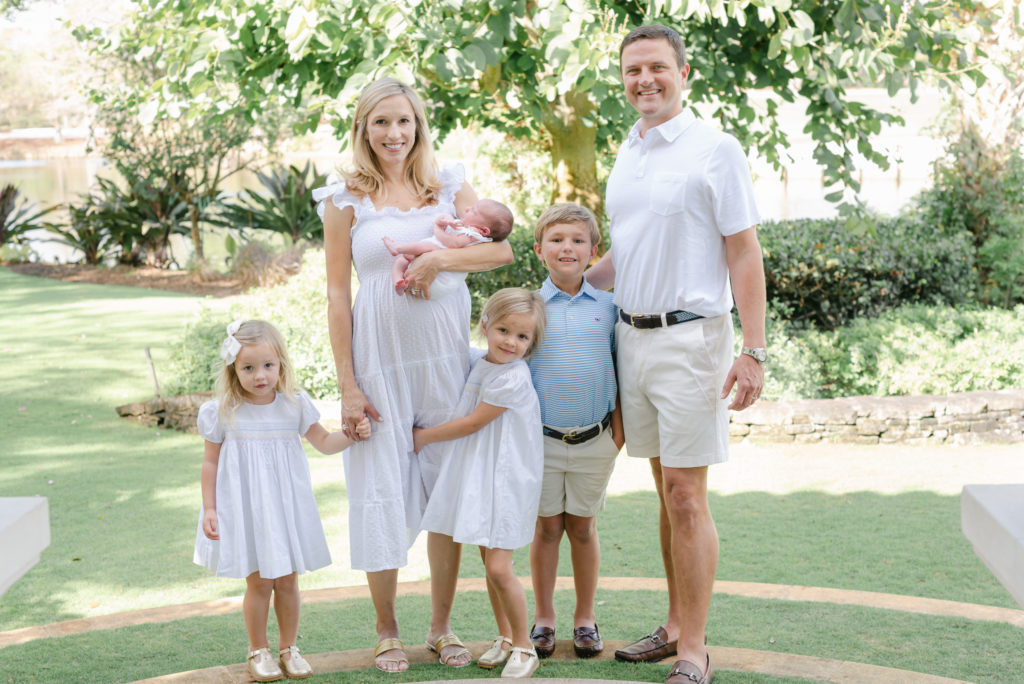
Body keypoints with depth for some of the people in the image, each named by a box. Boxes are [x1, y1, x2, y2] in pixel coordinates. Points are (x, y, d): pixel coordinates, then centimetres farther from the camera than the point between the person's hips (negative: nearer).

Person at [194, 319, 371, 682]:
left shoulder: (294, 406, -1)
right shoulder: (223, 413, -7)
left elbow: (324, 442, 10)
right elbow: (210, 463, 0)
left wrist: (353, 433, -7)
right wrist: (209, 509, -3)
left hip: (286, 508, 2)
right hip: (245, 511, -2)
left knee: (287, 580, 8)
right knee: (258, 582, 1)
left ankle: (289, 647, 25)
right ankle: (258, 651, 19)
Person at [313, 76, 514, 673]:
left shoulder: (450, 186, 7)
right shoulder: (346, 201, 1)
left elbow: (504, 247, -4)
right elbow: (338, 295, 0)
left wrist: (440, 259, -20)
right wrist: (348, 386, -5)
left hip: (444, 354, 2)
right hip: (379, 359, -2)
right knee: (382, 488, 2)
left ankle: (443, 626, 21)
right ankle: (387, 631, 18)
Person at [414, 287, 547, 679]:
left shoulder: (512, 378, -18)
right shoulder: (479, 364, 6)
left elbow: (472, 423, -14)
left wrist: (424, 436, -2)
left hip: (506, 481, -8)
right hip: (478, 479, 8)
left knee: (498, 567, -11)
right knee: (488, 562, 13)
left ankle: (524, 647, 4)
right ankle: (505, 637, 27)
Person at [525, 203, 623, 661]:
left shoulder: (607, 306, 2)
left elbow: (617, 369, 8)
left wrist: (618, 427, 2)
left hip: (594, 440, 1)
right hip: (542, 439, -1)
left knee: (583, 527, 10)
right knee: (546, 527, 8)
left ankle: (585, 617, 23)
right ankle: (543, 618, 21)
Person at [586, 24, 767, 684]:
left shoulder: (715, 149, -6)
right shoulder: (627, 153, 14)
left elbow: (744, 253, -9)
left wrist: (755, 352, -14)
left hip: (689, 336, -7)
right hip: (631, 334, 7)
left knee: (687, 497, -6)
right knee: (665, 489, 13)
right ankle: (677, 625, 23)